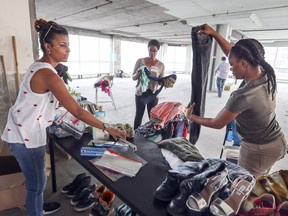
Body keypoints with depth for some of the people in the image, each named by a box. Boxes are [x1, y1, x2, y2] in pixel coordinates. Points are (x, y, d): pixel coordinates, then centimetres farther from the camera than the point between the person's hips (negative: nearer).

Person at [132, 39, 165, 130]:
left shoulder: (161, 65, 1)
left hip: (153, 94, 0)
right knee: (139, 115, 8)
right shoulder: (140, 61, 0)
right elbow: (133, 77, 3)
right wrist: (137, 74, -20)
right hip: (140, 92, 0)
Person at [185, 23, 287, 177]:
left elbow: (217, 123, -20)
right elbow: (234, 53, 1)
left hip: (259, 149, -8)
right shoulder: (265, 75, -10)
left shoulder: (243, 95, -34)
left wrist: (191, 117, -6)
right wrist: (213, 33, 1)